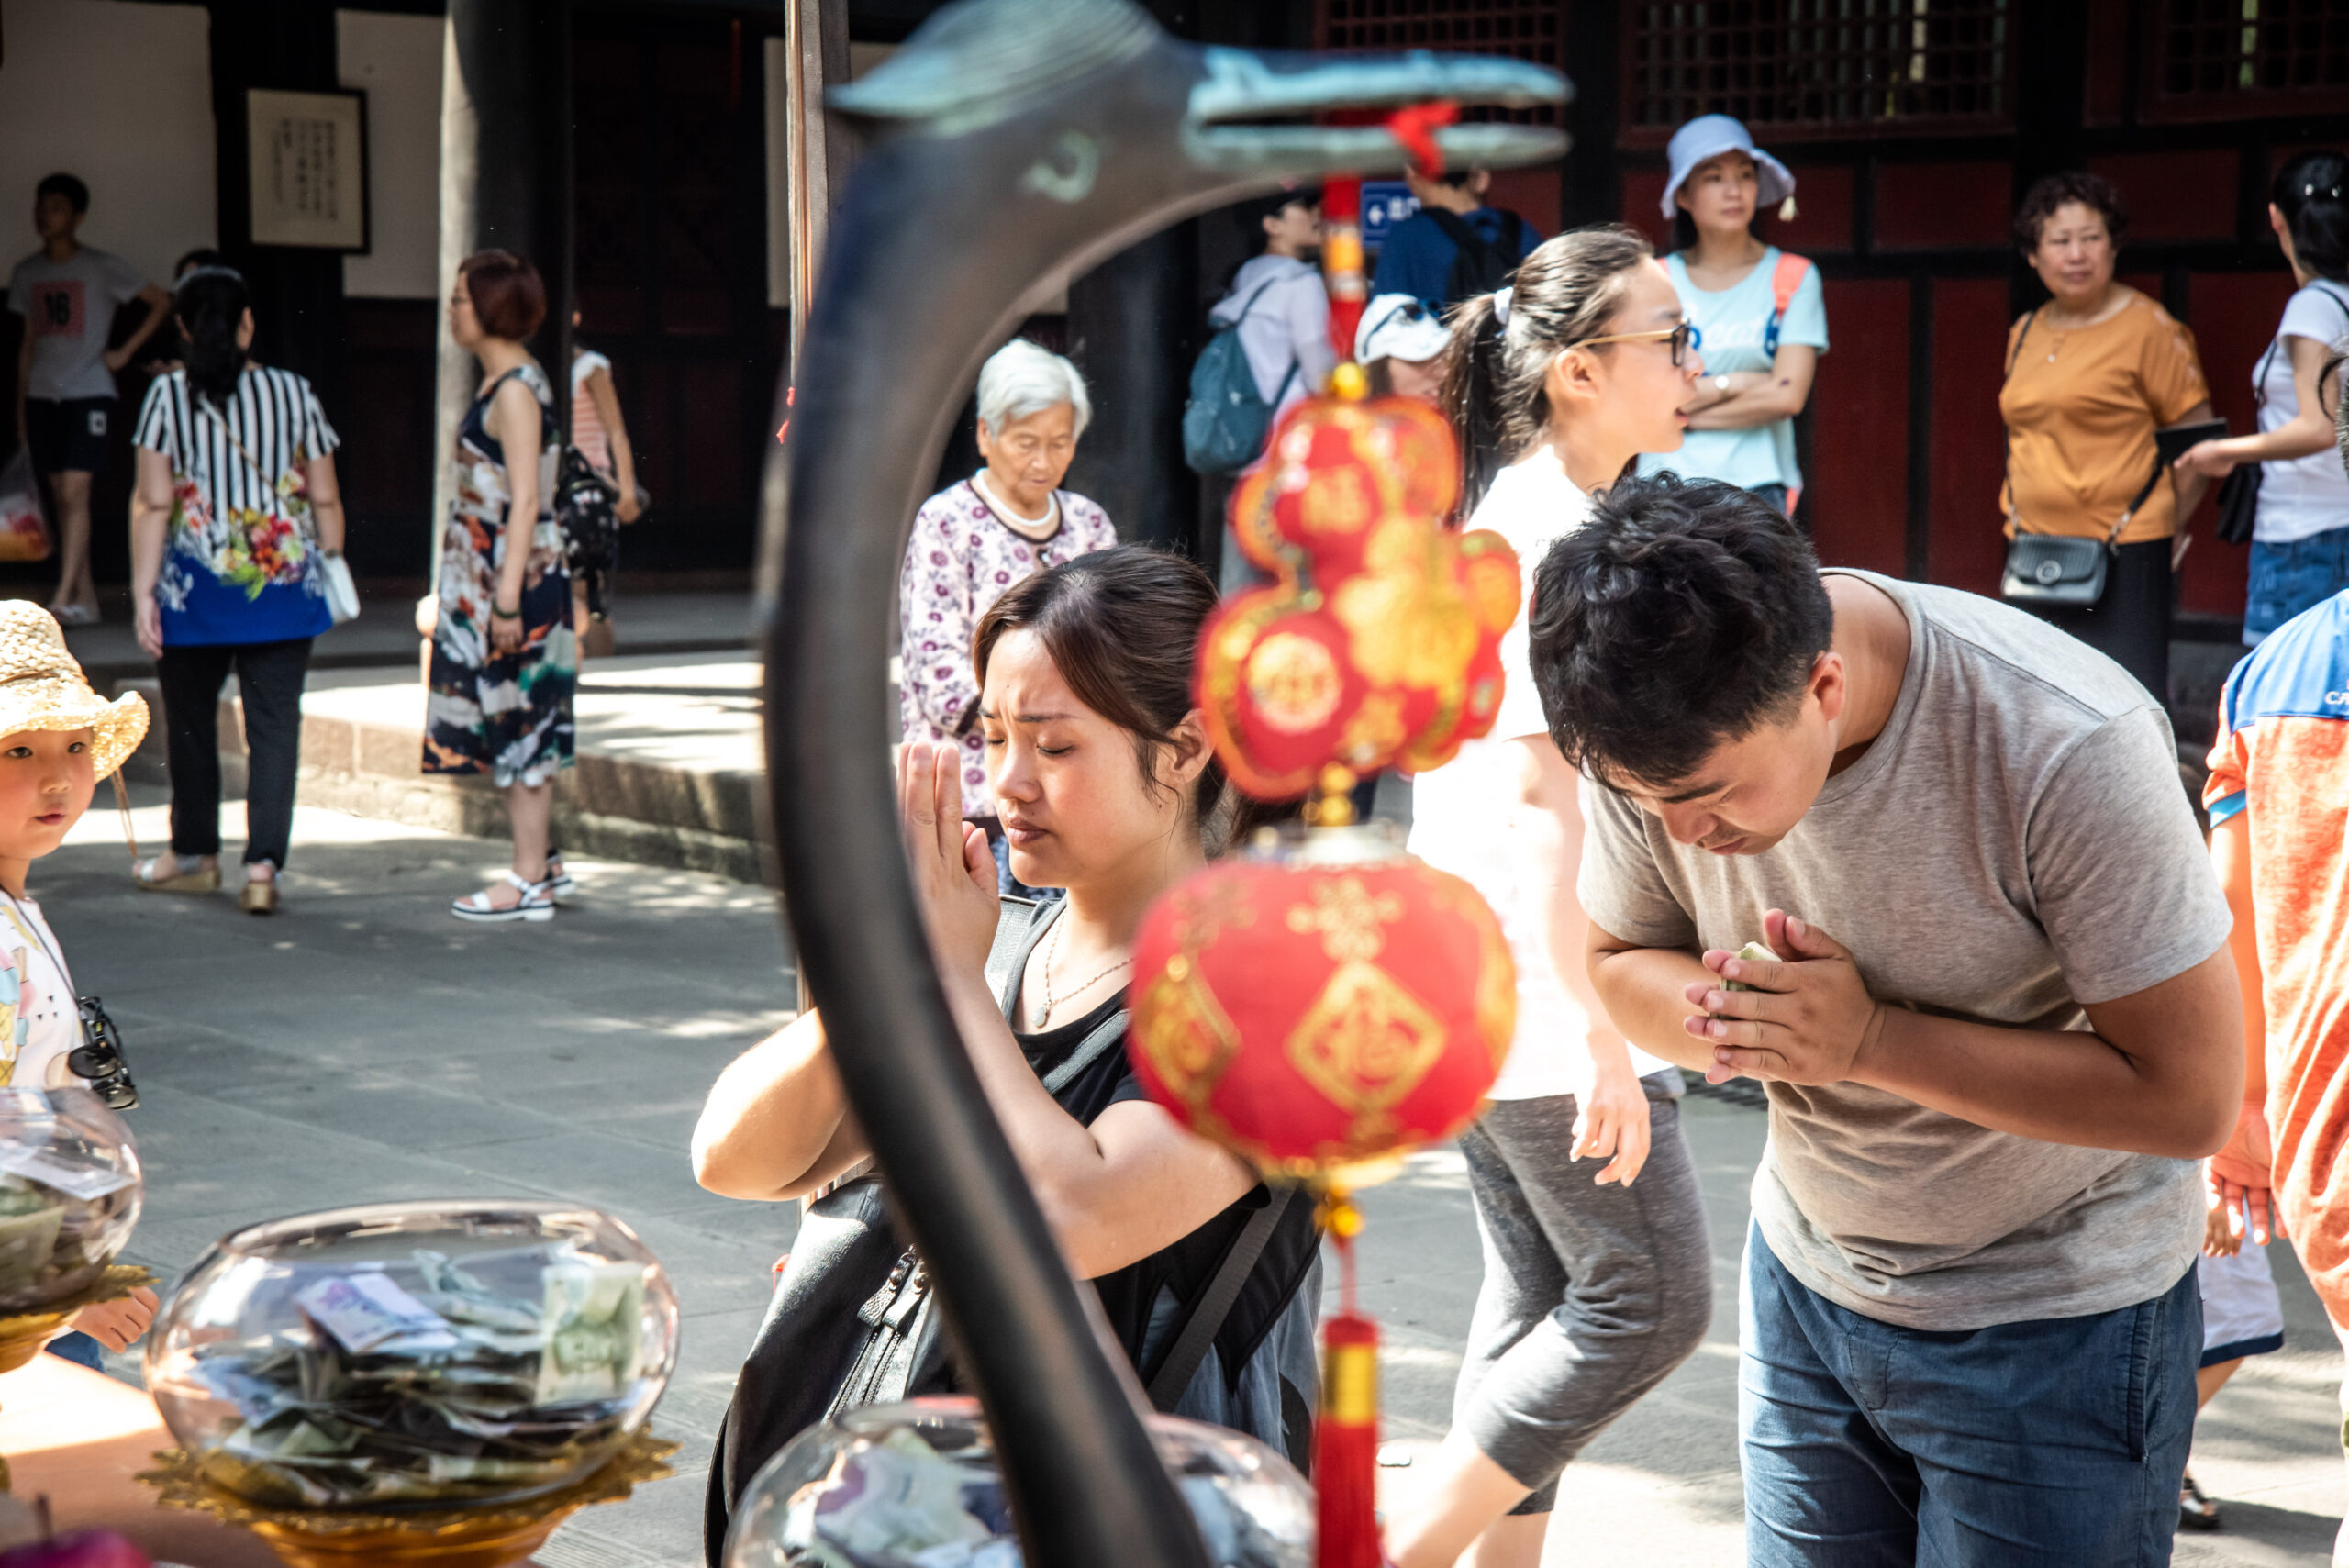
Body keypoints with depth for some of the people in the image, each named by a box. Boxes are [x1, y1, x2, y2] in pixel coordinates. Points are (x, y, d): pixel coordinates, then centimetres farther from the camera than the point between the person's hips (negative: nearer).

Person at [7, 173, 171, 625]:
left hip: (89, 393, -5)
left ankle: (64, 597, -18)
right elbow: (28, 341, 15)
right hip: (43, 396, 5)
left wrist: (125, 352, -4)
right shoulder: (27, 273, 11)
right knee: (62, 496, 4)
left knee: (75, 490, -15)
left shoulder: (103, 268, -3)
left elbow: (160, 301, 3)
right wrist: (20, 407, 13)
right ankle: (86, 598, 8)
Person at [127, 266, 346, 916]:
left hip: (196, 587, -1)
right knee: (274, 725, 1)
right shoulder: (293, 392, 1)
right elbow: (325, 500, 4)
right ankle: (263, 866, -8)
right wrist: (328, 569, 16)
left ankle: (194, 854, 30)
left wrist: (142, 591, -5)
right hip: (285, 585, 1)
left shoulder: (168, 395, -4)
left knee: (191, 721, 16)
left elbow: (152, 504, -8)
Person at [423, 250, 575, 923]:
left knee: (518, 721, -3)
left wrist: (508, 599, -23)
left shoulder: (516, 389, -15)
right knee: (512, 722, 13)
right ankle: (540, 862, 21)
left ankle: (530, 882, 4)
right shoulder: (500, 382, 14)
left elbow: (526, 501, -20)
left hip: (517, 575, -9)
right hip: (485, 577, 9)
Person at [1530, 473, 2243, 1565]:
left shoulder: (2067, 748, -30)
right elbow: (1620, 961, 2)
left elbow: (2191, 1095, -24)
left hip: (2050, 1319, -4)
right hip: (1807, 1280, 5)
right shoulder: (1655, 726, -15)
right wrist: (1722, 1015, -22)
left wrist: (1869, 1040, -31)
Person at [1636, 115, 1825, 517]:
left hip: (1757, 487, -1)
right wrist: (1734, 383, -5)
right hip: (1667, 480, 1)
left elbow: (1788, 396, -3)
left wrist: (1683, 412, -1)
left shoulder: (1793, 278, 7)